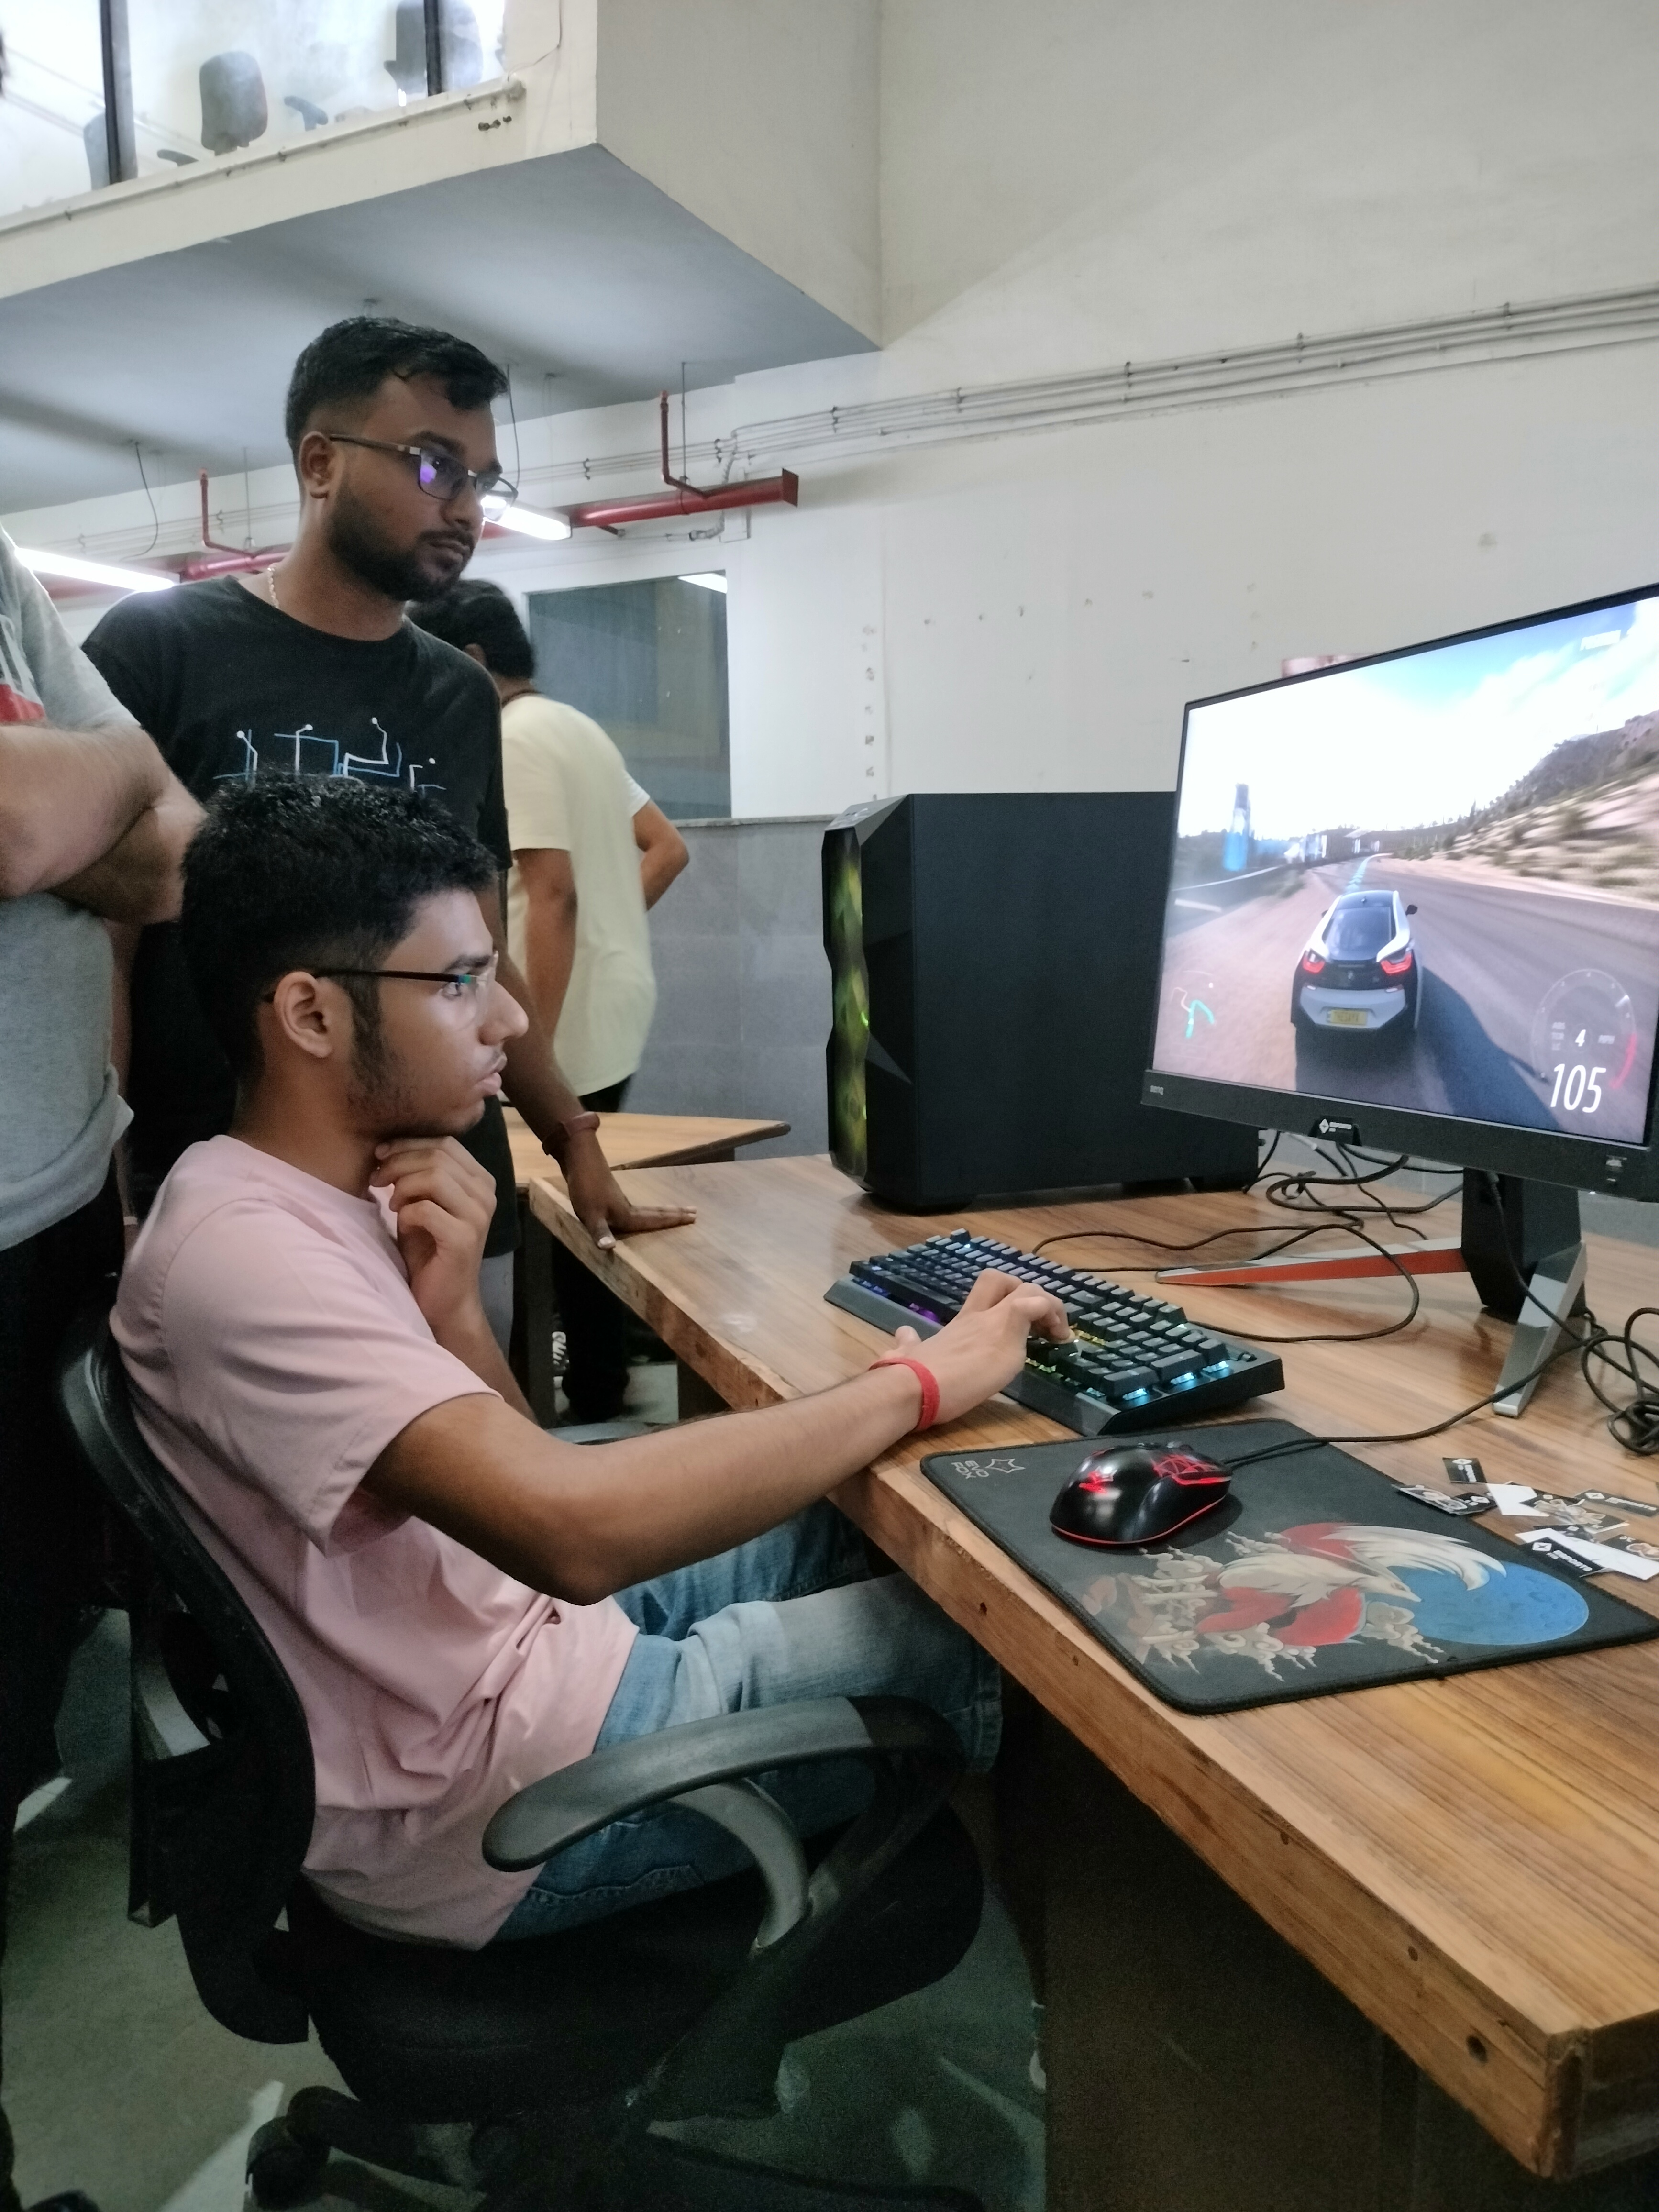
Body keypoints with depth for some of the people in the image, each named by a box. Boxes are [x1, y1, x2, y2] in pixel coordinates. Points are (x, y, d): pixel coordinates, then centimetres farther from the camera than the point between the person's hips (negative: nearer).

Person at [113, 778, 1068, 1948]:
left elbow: (510, 1469, 5)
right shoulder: (243, 1252, -28)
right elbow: (574, 1529, -39)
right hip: (475, 1804, -8)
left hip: (511, 1621, 9)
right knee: (984, 1642, -1)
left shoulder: (319, 1192, 2)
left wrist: (451, 1312, -15)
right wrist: (922, 1382, -29)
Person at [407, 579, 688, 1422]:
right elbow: (668, 849, 18)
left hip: (572, 1018, -10)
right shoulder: (574, 725, 16)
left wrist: (531, 1050, -22)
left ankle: (595, 1398, 10)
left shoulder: (512, 738, -13)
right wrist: (608, 924, 13)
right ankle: (600, 1360, 31)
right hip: (612, 1003, 10)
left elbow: (551, 892, -22)